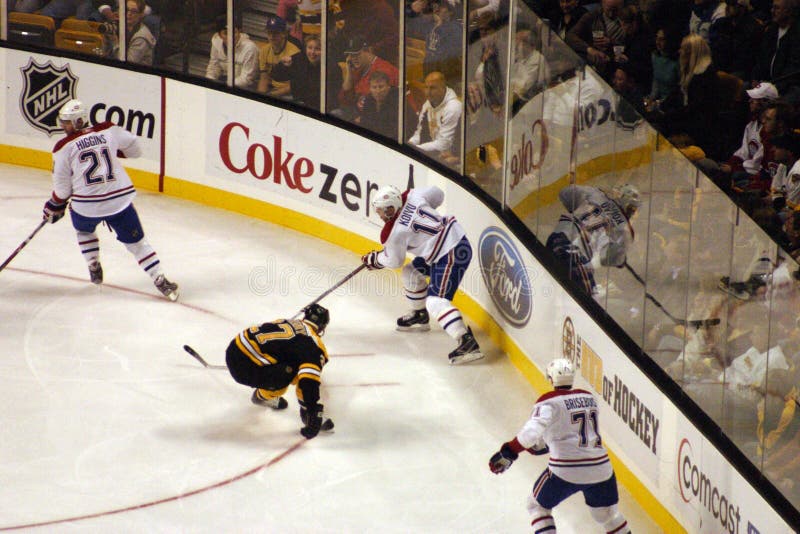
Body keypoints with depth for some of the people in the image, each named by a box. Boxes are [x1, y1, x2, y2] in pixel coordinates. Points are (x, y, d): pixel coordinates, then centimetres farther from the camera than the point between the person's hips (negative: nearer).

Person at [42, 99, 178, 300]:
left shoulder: (64, 148, -3)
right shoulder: (109, 131, 4)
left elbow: (62, 187, 1)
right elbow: (134, 149, 18)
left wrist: (54, 207, 18)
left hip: (86, 206, -1)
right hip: (120, 200, 1)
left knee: (84, 230, 33)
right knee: (136, 242, 9)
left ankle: (94, 269, 32)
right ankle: (161, 281, 1)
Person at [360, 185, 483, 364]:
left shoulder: (394, 233, -17)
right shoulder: (413, 195, -1)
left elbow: (393, 261, 0)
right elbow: (437, 194, 16)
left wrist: (373, 259, 19)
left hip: (452, 255, -10)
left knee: (436, 301, -17)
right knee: (411, 273, 25)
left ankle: (468, 342, -31)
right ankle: (420, 317, 46)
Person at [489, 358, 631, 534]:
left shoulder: (549, 402, -7)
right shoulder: (589, 398, 13)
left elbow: (534, 429, -23)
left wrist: (509, 451, -26)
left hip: (566, 470, -5)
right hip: (600, 466, 5)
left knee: (538, 505, 17)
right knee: (607, 513, 26)